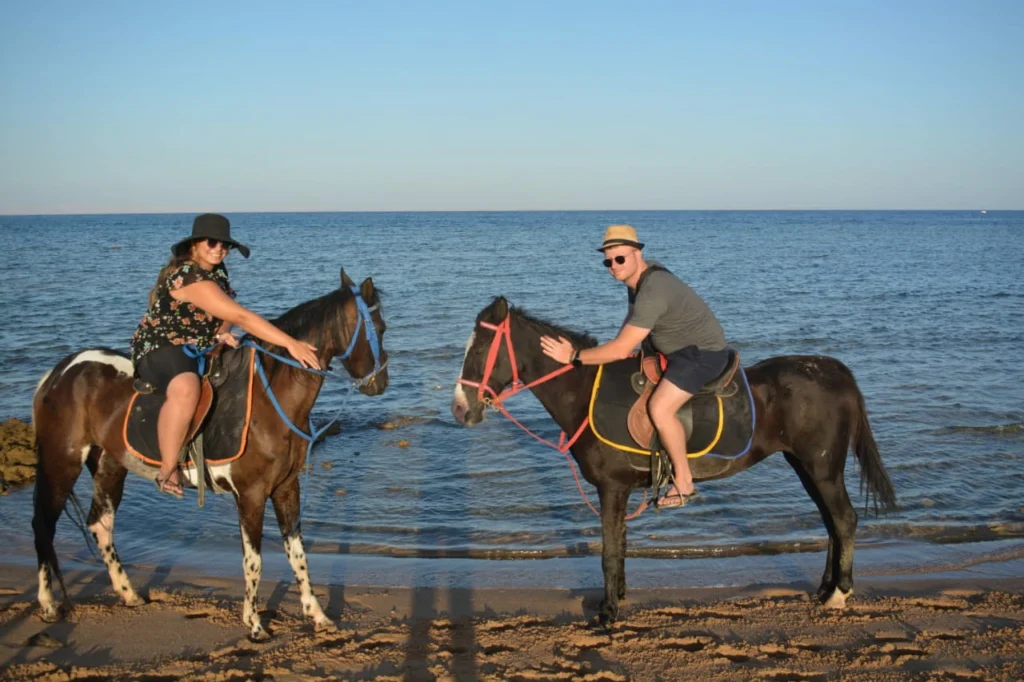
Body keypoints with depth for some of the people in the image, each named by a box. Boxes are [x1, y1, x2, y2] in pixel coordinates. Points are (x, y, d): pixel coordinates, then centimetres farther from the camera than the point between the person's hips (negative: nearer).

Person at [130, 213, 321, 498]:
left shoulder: (217, 270, 4)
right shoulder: (189, 277, -26)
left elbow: (224, 313, 16)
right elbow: (241, 316, -33)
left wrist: (223, 332, -9)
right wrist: (291, 344, -36)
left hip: (201, 350, 10)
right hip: (160, 349, -10)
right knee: (186, 389, -41)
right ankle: (168, 471, -29)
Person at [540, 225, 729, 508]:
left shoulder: (652, 292, -30)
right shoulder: (638, 276, 1)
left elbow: (621, 350, -30)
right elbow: (632, 319, 20)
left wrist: (573, 356, -25)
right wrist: (615, 349, 8)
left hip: (704, 353, -11)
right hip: (679, 349, 11)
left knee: (659, 408, -26)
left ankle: (683, 480, -7)